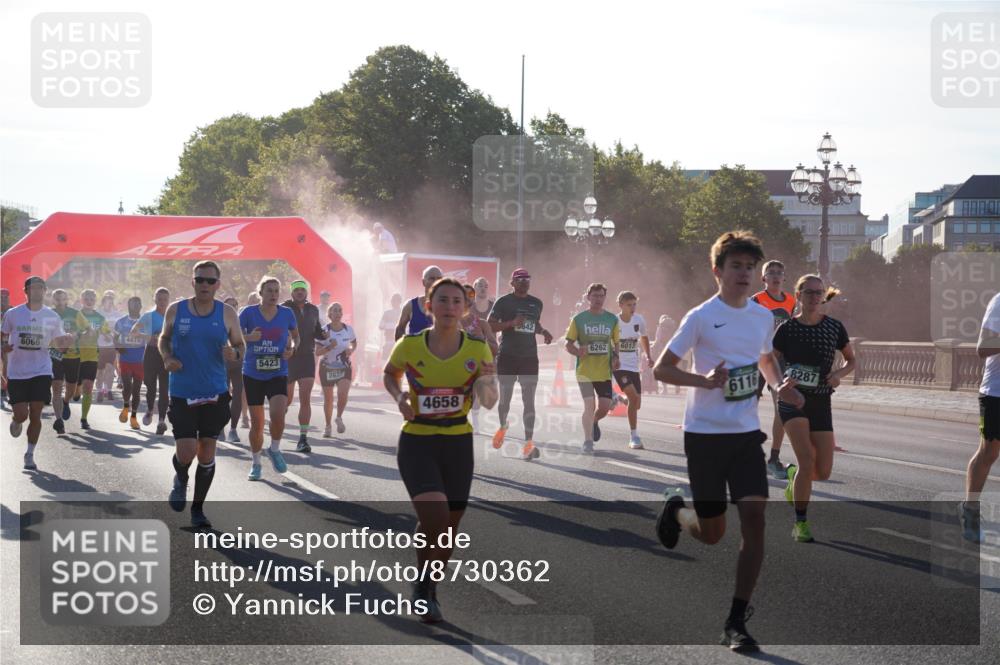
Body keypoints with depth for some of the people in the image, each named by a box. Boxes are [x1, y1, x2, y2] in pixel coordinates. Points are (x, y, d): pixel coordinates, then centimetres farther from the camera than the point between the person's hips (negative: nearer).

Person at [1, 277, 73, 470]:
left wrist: (69, 339, -14)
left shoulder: (52, 317, 2)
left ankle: (29, 454, 10)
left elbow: (58, 342, 9)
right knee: (21, 414, -5)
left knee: (35, 414, -3)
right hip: (16, 372, 0)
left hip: (41, 372, 0)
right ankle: (16, 422, 34)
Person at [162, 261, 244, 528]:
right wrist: (166, 357, -6)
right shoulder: (175, 310, -1)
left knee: (207, 454, 5)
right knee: (186, 453, -11)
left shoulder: (227, 313, 0)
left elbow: (240, 345, 8)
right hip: (182, 394, -1)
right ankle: (180, 481, 25)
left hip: (215, 394, 1)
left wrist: (234, 353, -15)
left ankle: (198, 509, 22)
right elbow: (164, 338, 15)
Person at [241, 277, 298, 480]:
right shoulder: (249, 313, -4)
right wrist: (249, 337, -19)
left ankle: (275, 450, 7)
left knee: (278, 416, -21)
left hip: (277, 374, 0)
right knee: (256, 423, 5)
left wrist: (292, 348, -4)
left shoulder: (286, 314, 1)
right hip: (253, 374, 0)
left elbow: (295, 335, 17)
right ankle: (255, 463, 25)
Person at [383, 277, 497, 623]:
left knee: (448, 529, 11)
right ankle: (423, 586, 5)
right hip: (416, 443, -3)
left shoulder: (477, 349, -7)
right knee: (435, 519, -21)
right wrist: (399, 397, -8)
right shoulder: (409, 346, -9)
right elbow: (390, 375, 12)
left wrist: (487, 382, -35)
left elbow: (489, 402, -14)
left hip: (458, 443, 3)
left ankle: (428, 593, 36)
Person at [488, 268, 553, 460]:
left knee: (529, 400, -5)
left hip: (529, 357, 3)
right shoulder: (503, 301, -2)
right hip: (507, 356, -3)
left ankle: (528, 444, -9)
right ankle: (502, 426, 38)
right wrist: (512, 323, -19)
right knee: (505, 397, 7)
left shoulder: (536, 303, 12)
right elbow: (489, 326, -6)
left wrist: (543, 331, 7)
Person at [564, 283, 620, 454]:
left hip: (604, 371, 3)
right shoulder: (579, 319, -2)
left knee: (605, 406, 1)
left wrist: (616, 357, -4)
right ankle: (588, 441, 0)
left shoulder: (612, 319, 6)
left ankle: (594, 422, 36)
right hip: (585, 370, -3)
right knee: (590, 405, -12)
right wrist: (578, 352, -20)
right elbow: (569, 344, 1)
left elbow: (617, 343, 16)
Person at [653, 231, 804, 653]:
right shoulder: (702, 317, -8)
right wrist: (705, 380, -24)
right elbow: (661, 369, -7)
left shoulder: (763, 317, 7)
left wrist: (779, 387, 6)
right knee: (712, 532, 4)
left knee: (754, 517, -12)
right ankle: (676, 509, 42)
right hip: (705, 432, -4)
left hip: (746, 432, 4)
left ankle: (736, 623, -4)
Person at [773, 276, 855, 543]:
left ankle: (794, 475, 37)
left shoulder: (834, 327, 3)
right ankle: (800, 523, -7)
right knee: (807, 460, -20)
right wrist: (783, 378, -17)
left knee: (823, 471, 1)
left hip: (821, 402, 3)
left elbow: (851, 360, 14)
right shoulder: (787, 328, -3)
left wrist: (839, 373, -7)